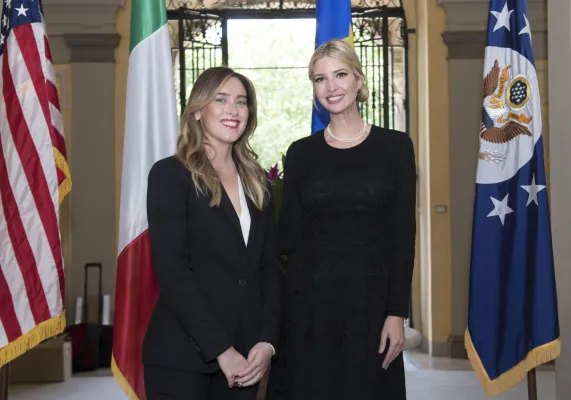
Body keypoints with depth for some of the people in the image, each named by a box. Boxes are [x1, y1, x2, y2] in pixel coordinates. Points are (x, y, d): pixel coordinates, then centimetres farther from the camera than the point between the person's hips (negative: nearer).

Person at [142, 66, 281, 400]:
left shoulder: (257, 181, 12)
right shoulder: (170, 174, -5)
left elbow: (270, 267, 10)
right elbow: (172, 271, -12)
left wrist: (267, 341, -3)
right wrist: (220, 349, -15)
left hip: (245, 357, 5)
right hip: (182, 357, -5)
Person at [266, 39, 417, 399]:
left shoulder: (395, 146, 0)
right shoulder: (301, 153, 5)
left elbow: (403, 236, -3)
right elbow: (289, 236, 2)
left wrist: (397, 313, -8)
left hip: (369, 299, -1)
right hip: (308, 300, 1)